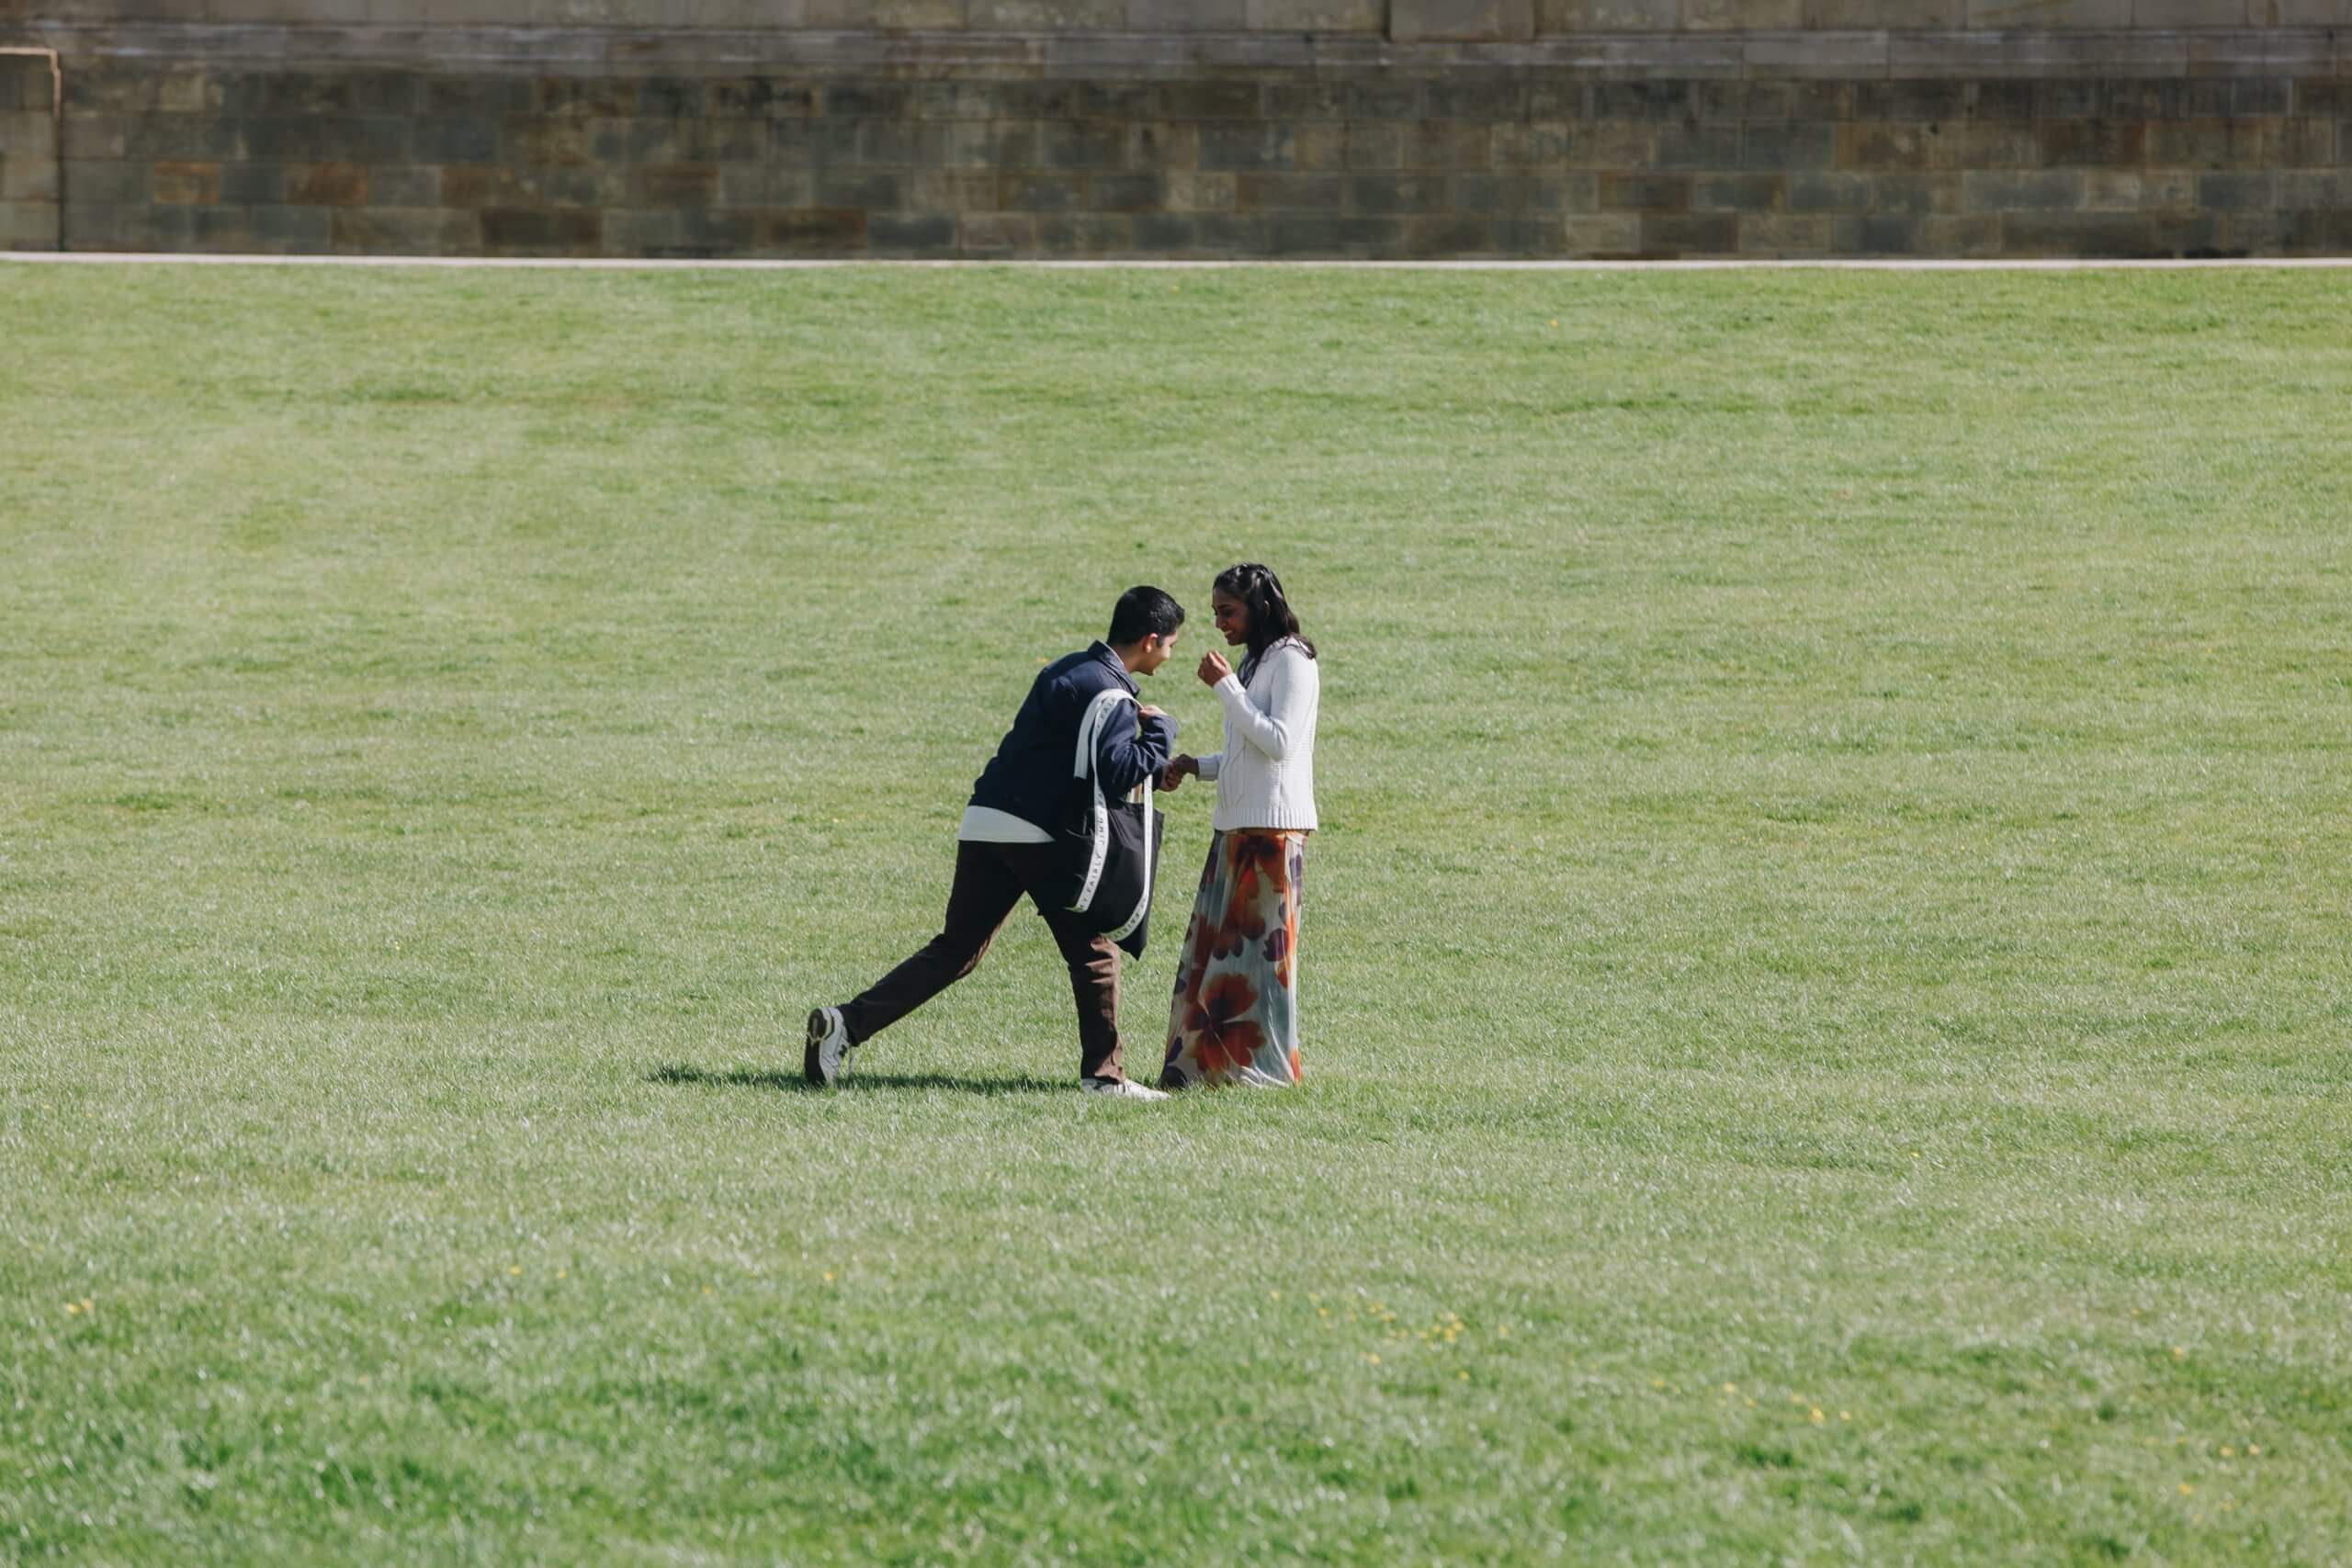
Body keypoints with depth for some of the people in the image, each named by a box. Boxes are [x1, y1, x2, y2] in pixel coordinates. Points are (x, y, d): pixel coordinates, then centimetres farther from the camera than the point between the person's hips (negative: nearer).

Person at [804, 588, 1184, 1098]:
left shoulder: (1068, 669, 19)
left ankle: (848, 1022, -3)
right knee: (1093, 950, 4)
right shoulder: (1107, 692, -11)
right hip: (1034, 834, -8)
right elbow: (1117, 773, -23)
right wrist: (1161, 729, -6)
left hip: (984, 825, 8)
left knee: (955, 950, 8)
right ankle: (1103, 1073, 6)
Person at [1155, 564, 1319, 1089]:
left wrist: (1225, 686, -16)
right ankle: (1203, 1062, 10)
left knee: (1258, 946, -5)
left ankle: (1264, 1067, 0)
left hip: (1273, 828, -9)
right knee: (1212, 944, 7)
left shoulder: (1292, 661, -9)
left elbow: (1278, 743, -19)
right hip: (1236, 825, 9)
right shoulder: (1255, 662, 18)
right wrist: (1196, 767, 8)